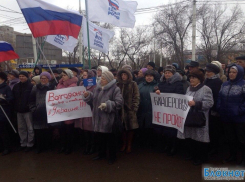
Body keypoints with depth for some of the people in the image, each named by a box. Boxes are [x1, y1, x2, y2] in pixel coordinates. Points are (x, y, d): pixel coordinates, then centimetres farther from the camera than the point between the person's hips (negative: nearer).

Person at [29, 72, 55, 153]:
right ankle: (39, 147, 17)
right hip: (37, 113, 1)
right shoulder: (35, 88, 8)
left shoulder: (52, 88, 3)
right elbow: (31, 100, 10)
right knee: (38, 131, 3)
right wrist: (33, 109, 2)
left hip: (48, 113, -1)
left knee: (47, 130, 3)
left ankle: (46, 146, 20)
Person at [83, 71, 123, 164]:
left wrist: (107, 105, -28)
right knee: (100, 137, 20)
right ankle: (102, 153, 39)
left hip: (109, 119, -6)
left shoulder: (115, 89, -12)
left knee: (110, 139, 8)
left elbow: (118, 102, -20)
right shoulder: (98, 88, 8)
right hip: (98, 118, 6)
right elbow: (93, 98, 17)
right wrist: (87, 95, -3)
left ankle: (112, 156, 26)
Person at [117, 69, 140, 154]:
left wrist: (135, 108, -10)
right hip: (121, 109, 3)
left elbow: (136, 97, -2)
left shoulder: (133, 84, 3)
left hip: (130, 109, -2)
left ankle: (129, 145, 16)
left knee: (130, 127, 2)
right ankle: (124, 144, 21)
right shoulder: (118, 85, 12)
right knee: (123, 127, 6)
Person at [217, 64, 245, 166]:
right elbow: (220, 98, 12)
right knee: (230, 138, 18)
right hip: (226, 117, 6)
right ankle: (232, 155, 35)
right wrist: (219, 108, 0)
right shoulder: (225, 85, 10)